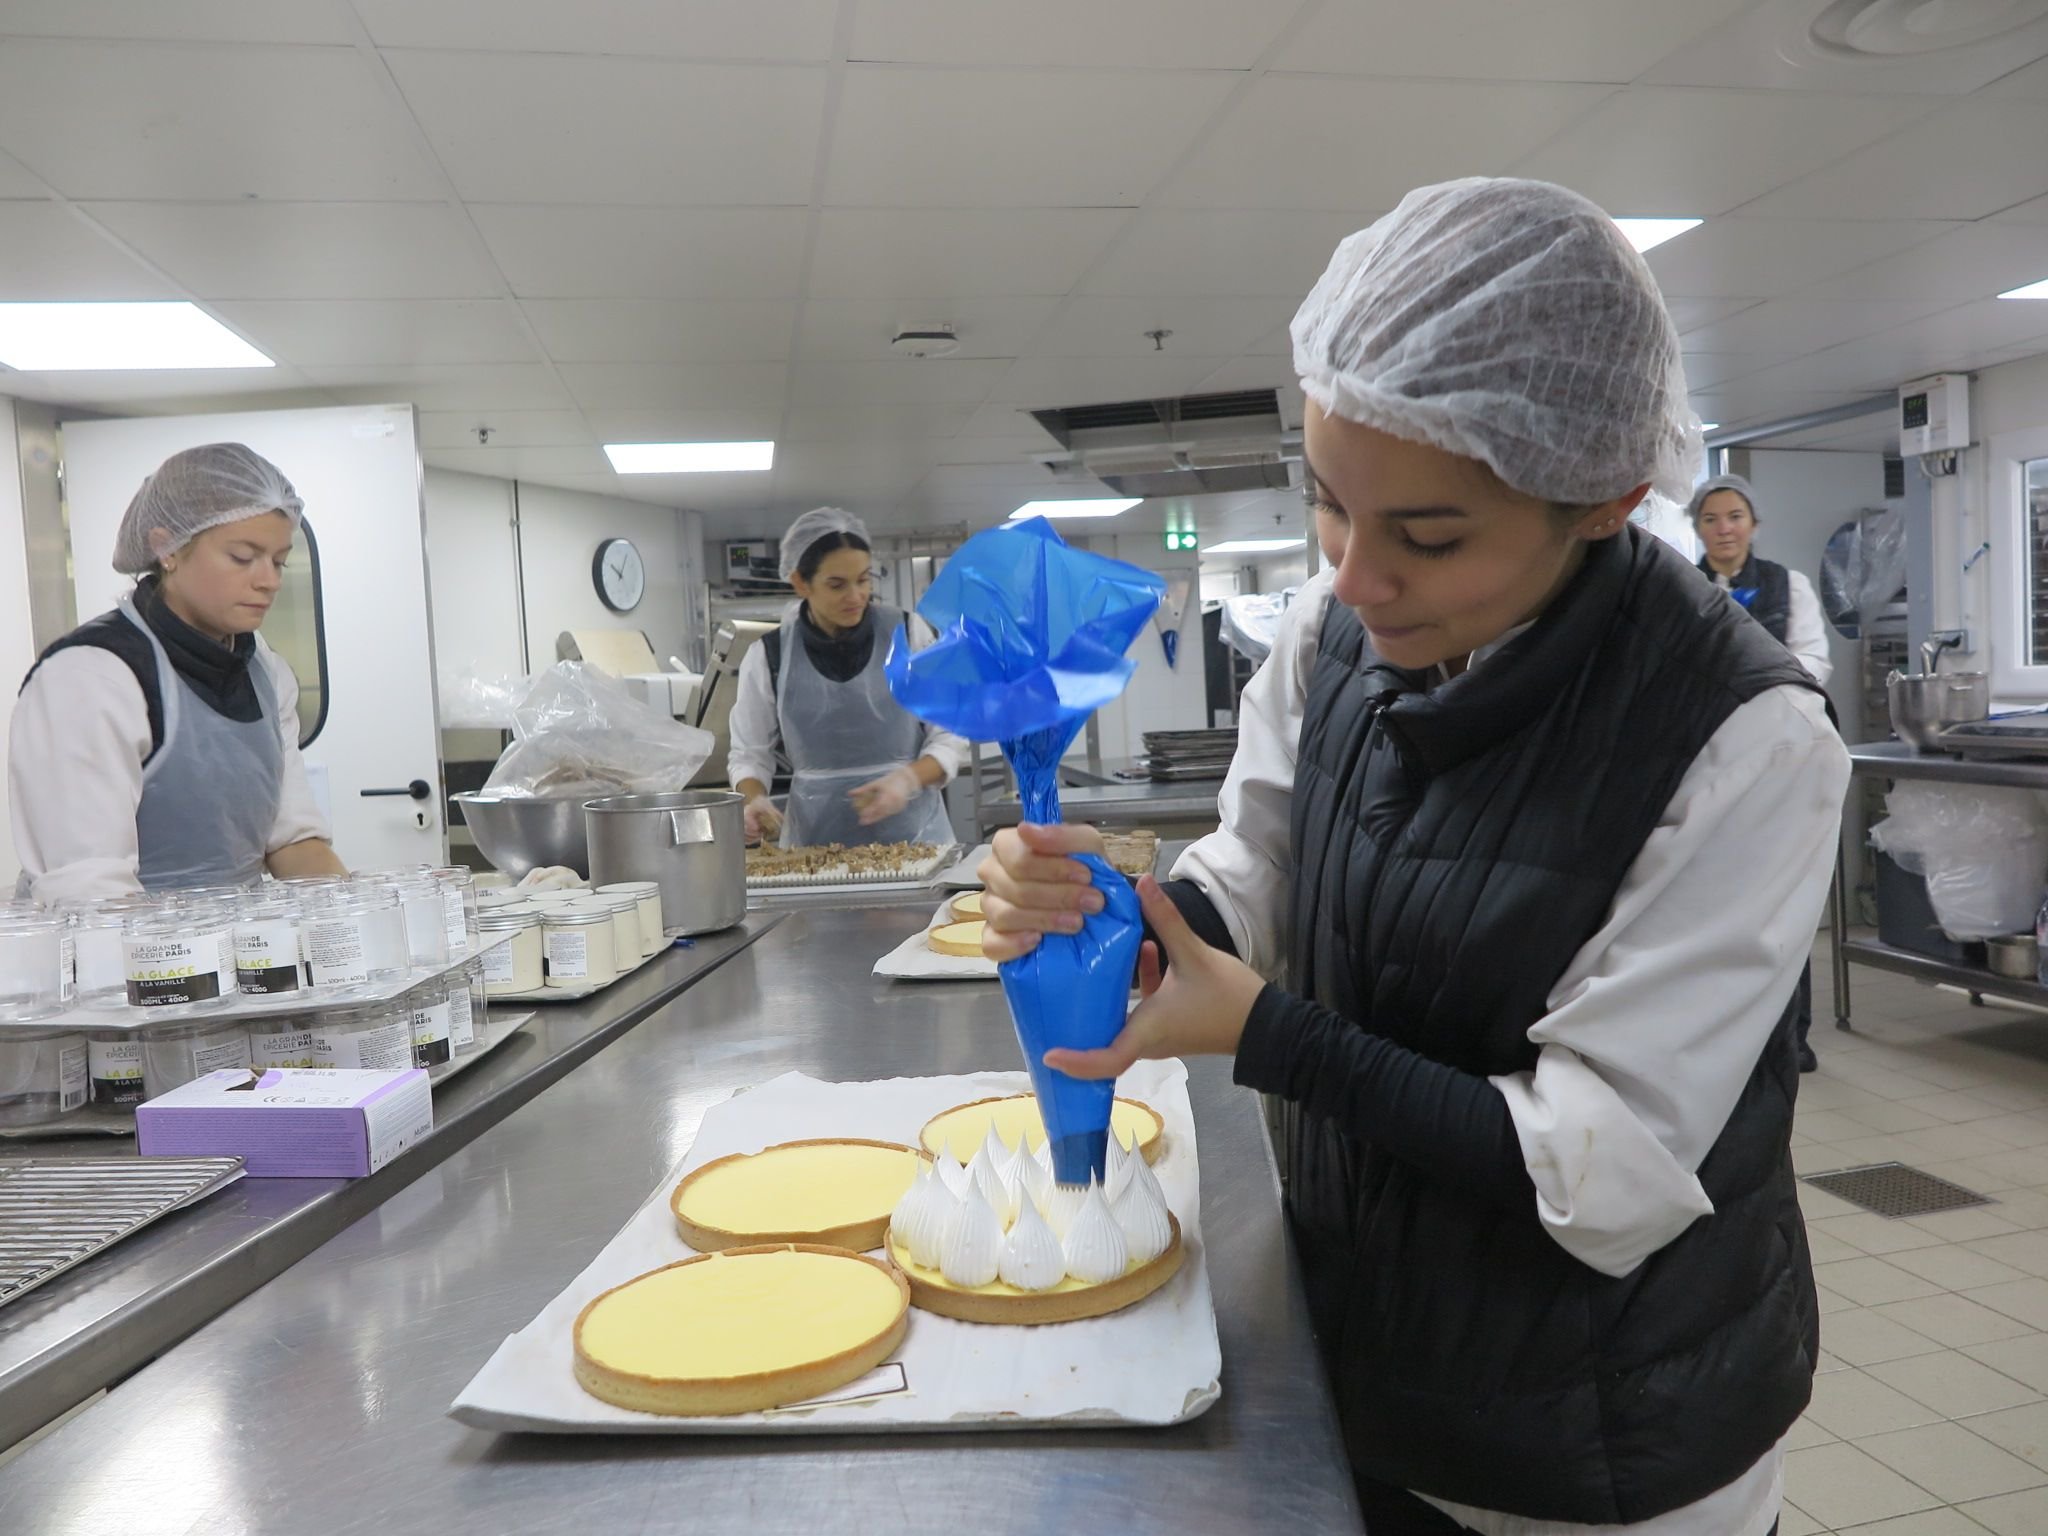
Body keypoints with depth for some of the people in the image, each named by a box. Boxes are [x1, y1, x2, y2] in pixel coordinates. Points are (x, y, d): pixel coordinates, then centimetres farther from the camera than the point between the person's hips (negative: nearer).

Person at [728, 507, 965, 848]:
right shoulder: (769, 656, -2)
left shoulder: (908, 633, -3)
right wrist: (755, 800, -12)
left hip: (911, 833, -1)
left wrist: (908, 779, -18)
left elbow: (949, 736, 0)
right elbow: (748, 753, 8)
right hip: (814, 839, 1)